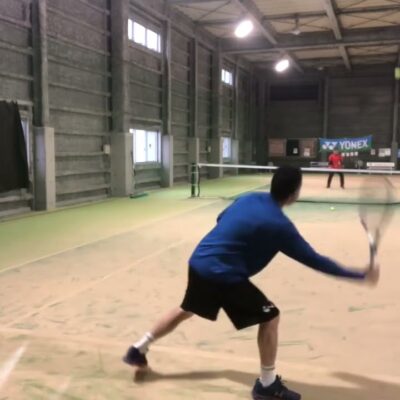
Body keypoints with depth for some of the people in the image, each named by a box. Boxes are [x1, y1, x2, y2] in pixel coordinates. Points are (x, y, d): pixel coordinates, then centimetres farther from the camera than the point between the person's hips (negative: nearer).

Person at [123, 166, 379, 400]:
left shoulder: (248, 199, 6)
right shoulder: (280, 225, -13)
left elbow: (221, 220, 21)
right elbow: (314, 260, -8)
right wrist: (360, 275, -2)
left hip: (199, 262, 8)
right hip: (224, 274, -8)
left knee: (186, 310, 29)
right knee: (270, 317, 4)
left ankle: (138, 350, 40)